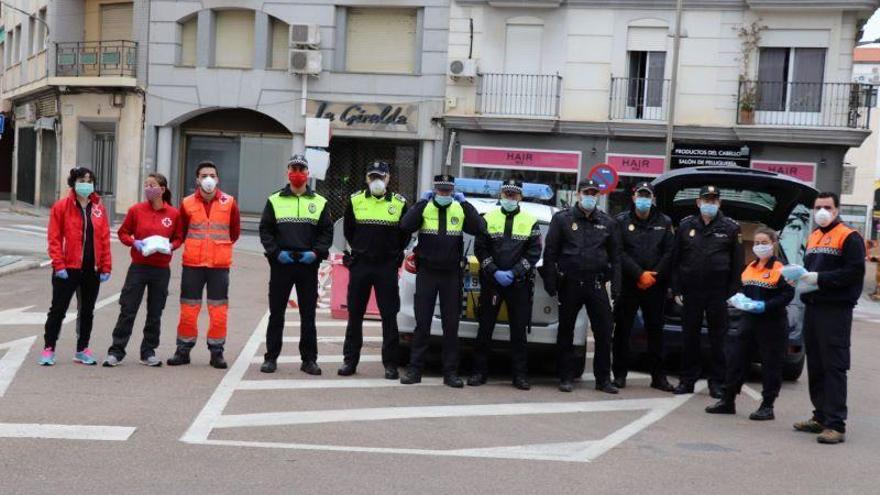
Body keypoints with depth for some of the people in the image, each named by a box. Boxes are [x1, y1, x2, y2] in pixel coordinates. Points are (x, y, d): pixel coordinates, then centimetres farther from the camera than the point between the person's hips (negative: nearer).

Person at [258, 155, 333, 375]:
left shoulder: (320, 202, 9)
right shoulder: (274, 200, 7)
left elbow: (327, 232, 7)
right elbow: (265, 230, 4)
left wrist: (316, 252, -8)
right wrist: (276, 252, -9)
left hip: (308, 265, 1)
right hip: (280, 264, 0)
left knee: (308, 316, 5)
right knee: (276, 314, 5)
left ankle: (309, 359, 12)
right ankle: (271, 357, 13)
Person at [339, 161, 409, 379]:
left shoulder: (399, 203, 1)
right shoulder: (355, 201, 5)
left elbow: (406, 233, 10)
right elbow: (348, 230, 17)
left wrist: (394, 253, 6)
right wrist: (359, 249, 13)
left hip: (387, 267, -1)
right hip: (359, 265, 2)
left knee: (389, 315, -1)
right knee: (355, 314, 7)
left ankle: (390, 363, 6)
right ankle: (350, 360, 16)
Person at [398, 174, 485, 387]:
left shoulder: (461, 209, 4)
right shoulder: (424, 208, 0)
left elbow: (479, 228, -11)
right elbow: (405, 226, -16)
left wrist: (464, 203, -11)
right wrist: (422, 202, -15)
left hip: (452, 274, 1)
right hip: (426, 272, -1)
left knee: (451, 324, 6)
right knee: (422, 323, 2)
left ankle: (450, 372, 13)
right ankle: (414, 369, 9)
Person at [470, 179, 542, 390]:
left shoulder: (530, 221, 5)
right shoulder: (489, 218, 6)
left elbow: (534, 253, 0)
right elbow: (480, 249, 1)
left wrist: (513, 273, -11)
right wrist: (495, 272, -11)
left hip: (519, 284, 0)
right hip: (491, 282, 0)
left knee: (519, 330, 3)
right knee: (485, 327, 3)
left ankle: (520, 374, 9)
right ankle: (479, 371, 11)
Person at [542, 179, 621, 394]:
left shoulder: (607, 223, 10)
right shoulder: (562, 219, 3)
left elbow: (615, 256, 12)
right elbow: (550, 252, 1)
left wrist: (616, 285, 4)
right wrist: (550, 282, -5)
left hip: (596, 284, 2)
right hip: (570, 284, -1)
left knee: (604, 332, 0)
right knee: (566, 332, 6)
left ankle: (603, 378, 10)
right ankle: (566, 378, 15)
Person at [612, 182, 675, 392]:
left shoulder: (664, 222, 9)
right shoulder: (622, 221, 4)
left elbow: (669, 253, 2)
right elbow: (619, 252, -6)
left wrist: (654, 275, -9)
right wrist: (640, 274, -14)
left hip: (655, 286, 1)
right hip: (628, 285, -1)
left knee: (655, 330, 5)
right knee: (622, 329, 1)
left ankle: (658, 376, 12)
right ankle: (620, 374, 9)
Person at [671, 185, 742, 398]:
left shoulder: (731, 228, 2)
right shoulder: (686, 225, 7)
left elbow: (737, 263, 2)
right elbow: (675, 259, 8)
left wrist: (733, 293, -4)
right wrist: (676, 290, 3)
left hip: (718, 293, -1)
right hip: (691, 291, 2)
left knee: (718, 338, 3)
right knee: (689, 337, 6)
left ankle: (717, 382, 10)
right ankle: (688, 379, 15)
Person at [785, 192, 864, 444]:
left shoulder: (849, 237, -5)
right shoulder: (813, 237, 20)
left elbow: (855, 271, -14)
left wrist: (819, 278, -18)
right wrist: (801, 275, 5)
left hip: (836, 310, -8)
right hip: (812, 308, 8)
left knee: (834, 367, -10)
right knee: (815, 366, 11)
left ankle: (836, 425, -11)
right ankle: (821, 416, 20)